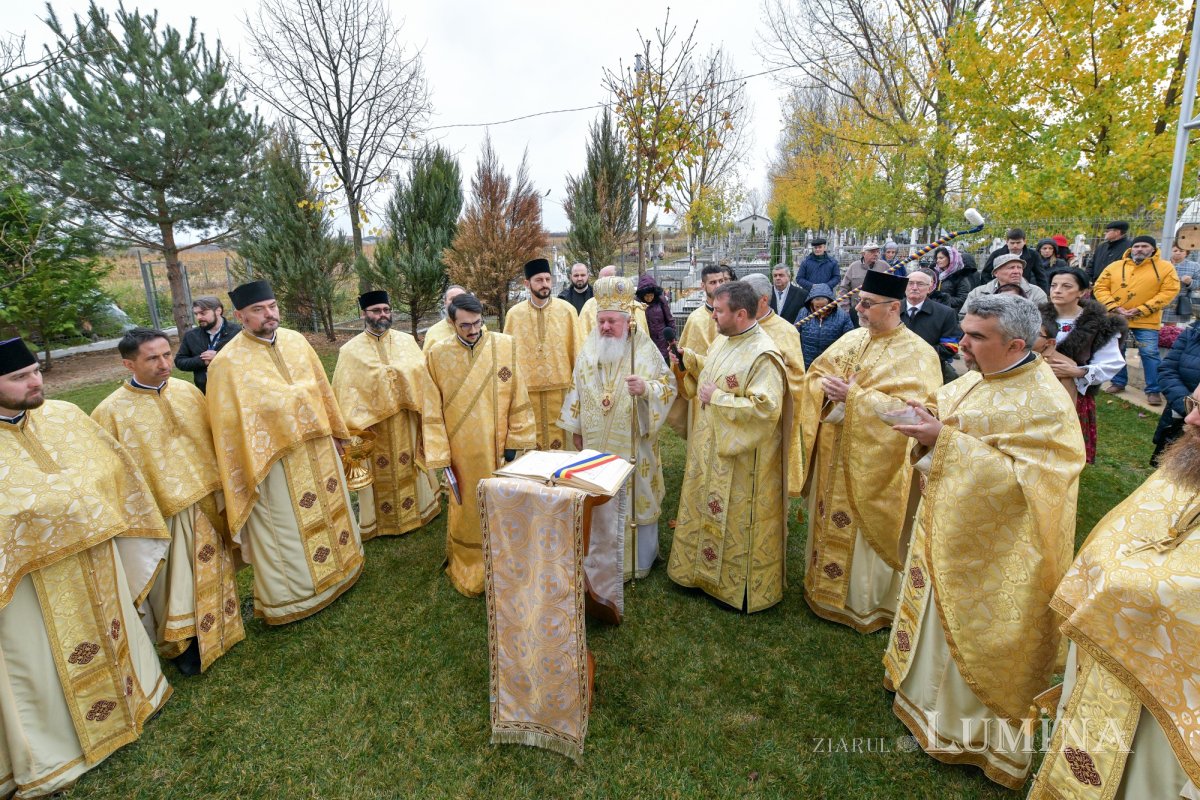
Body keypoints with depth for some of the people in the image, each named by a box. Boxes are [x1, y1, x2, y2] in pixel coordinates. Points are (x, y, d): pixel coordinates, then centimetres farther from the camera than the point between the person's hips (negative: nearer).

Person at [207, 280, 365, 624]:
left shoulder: (297, 341, 1)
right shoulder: (228, 362, -13)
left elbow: (322, 389, 9)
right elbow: (230, 425, -10)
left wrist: (335, 432, 12)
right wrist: (248, 473, -9)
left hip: (319, 448, 5)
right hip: (275, 458, -5)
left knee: (331, 508, 20)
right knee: (287, 527, 9)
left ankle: (340, 563, 42)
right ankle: (292, 593, 29)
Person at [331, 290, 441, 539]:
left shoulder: (406, 341, 4)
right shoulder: (351, 350, -2)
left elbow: (419, 369, -8)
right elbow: (346, 392, -6)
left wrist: (388, 371, -10)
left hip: (405, 423, 2)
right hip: (371, 425, -2)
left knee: (408, 468, 14)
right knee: (379, 473, 7)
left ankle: (416, 510, 31)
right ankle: (379, 521, 23)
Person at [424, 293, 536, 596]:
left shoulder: (506, 346, -6)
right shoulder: (437, 355, -6)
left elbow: (518, 398, -3)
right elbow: (432, 410, -4)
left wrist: (514, 440, -4)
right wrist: (440, 454, -7)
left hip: (498, 446, 1)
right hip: (462, 451, 0)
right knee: (466, 509, 13)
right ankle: (466, 569, 35)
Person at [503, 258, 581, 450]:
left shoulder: (567, 309, 0)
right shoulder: (514, 314, 2)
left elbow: (577, 347, 3)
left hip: (561, 386, 0)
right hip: (526, 387, 1)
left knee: (560, 434, 8)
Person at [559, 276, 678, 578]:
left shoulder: (644, 348, -8)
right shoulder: (589, 349, 4)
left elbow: (669, 386, -9)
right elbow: (576, 389, 10)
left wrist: (646, 387, -30)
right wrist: (575, 428, 10)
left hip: (632, 444, -4)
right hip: (595, 442, 4)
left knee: (634, 499, 6)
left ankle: (637, 560, 25)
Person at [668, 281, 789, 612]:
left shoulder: (763, 357, -24)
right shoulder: (723, 339, 4)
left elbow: (765, 409, -30)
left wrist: (717, 398, -24)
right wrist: (689, 358, 8)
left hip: (740, 457, -9)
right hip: (712, 447, 9)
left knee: (738, 521, 8)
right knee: (711, 512, 21)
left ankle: (741, 587, 28)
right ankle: (708, 570, 41)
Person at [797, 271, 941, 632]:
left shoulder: (916, 354, -12)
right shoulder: (851, 338, 7)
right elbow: (815, 377, 8)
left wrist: (853, 396, -25)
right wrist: (830, 390, -15)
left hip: (872, 461, -6)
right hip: (833, 456, 6)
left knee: (864, 530, 7)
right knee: (830, 523, 17)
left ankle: (865, 603, 27)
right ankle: (825, 586, 36)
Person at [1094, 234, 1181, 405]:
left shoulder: (1165, 267, -1)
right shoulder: (1115, 266, 3)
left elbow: (1169, 292, -6)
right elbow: (1100, 288, 0)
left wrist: (1142, 310, -15)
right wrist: (1114, 307, -12)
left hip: (1146, 320, -2)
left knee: (1149, 353, -3)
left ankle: (1154, 390, 7)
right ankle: (1118, 383, 26)